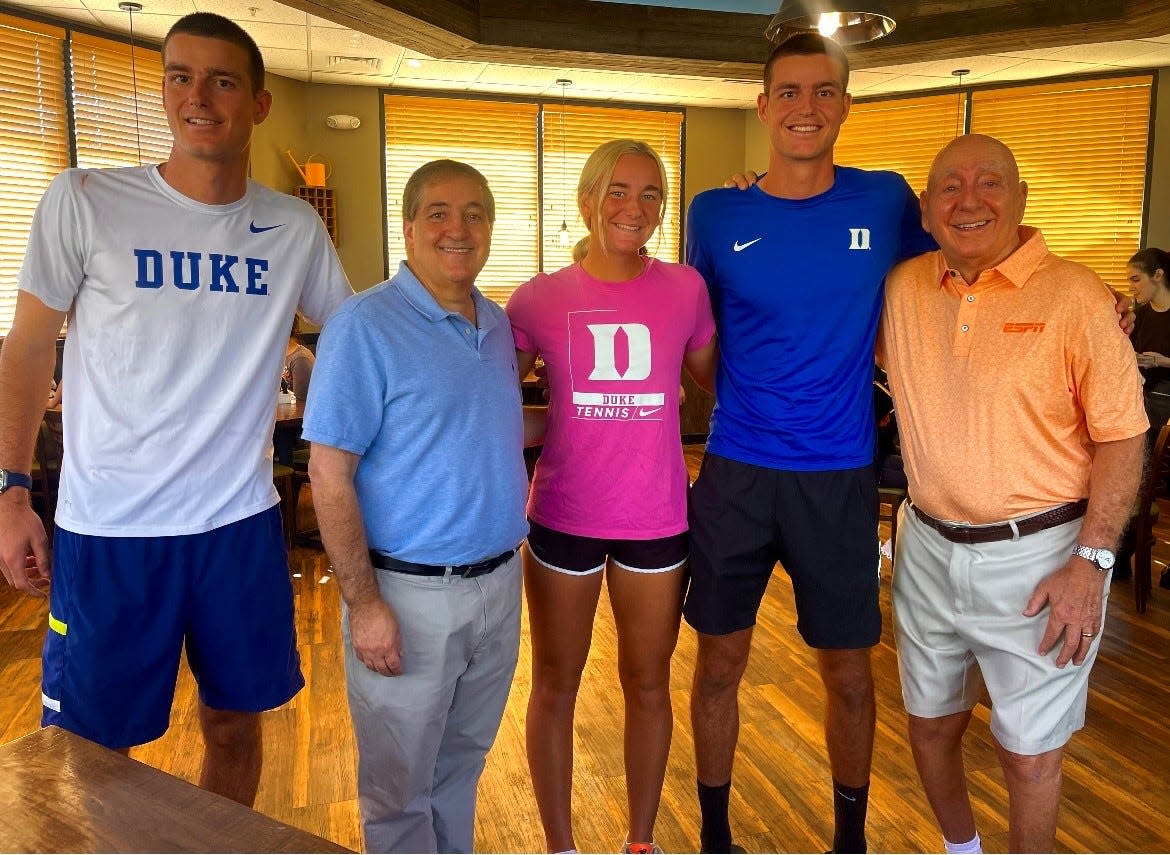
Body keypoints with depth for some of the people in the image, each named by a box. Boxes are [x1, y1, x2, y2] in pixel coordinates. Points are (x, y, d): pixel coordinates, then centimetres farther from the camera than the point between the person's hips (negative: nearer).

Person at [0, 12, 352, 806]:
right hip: (108, 530, -2)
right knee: (90, 750, 9)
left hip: (242, 523, 3)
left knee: (235, 722, 16)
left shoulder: (297, 228, 1)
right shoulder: (84, 201, -6)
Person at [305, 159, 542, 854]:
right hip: (409, 593, -6)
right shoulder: (365, 326, -14)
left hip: (500, 581, 6)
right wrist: (363, 603, -18)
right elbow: (330, 472, -16)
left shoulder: (497, 324, 7)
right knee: (401, 783, 13)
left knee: (462, 760, 24)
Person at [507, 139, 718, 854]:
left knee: (648, 682, 16)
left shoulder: (684, 289, -1)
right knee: (556, 685, 13)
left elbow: (711, 377, 14)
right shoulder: (539, 299, -4)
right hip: (564, 517, -1)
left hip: (657, 518, 1)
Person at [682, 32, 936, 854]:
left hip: (839, 475, 0)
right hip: (734, 471, 1)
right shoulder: (715, 213, -1)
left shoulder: (887, 201, -2)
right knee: (720, 661, 10)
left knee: (848, 670, 12)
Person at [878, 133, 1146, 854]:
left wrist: (1090, 561, -14)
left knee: (1030, 756, 7)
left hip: (1038, 555, -4)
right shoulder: (902, 289, 1)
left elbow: (1122, 436, -8)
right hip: (929, 548, 5)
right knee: (931, 725, 20)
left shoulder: (1075, 295, -11)